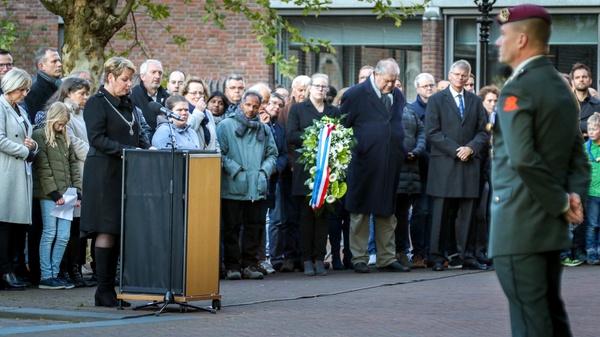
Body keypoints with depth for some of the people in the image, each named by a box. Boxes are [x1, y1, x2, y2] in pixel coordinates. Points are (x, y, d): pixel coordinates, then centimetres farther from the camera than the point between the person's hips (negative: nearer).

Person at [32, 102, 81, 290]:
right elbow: (43, 168, -8)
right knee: (50, 234, -5)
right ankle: (46, 277, -2)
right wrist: (54, 193, -12)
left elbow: (73, 166, 18)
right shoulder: (40, 137, -2)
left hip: (65, 195, 6)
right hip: (49, 195, -6)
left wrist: (77, 191, 7)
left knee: (64, 236, 2)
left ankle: (55, 273, 8)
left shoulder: (65, 139, 18)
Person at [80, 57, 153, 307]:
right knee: (107, 230, -7)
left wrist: (147, 150, 0)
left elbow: (137, 136, 21)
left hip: (126, 173, 8)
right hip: (104, 172, -8)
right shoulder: (97, 103, -6)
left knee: (119, 231, 5)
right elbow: (97, 138, -15)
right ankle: (104, 291, -4)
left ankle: (109, 288, 8)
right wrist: (128, 150, -21)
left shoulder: (127, 104, 18)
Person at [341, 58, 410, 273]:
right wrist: (351, 151, -3)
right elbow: (342, 126, -1)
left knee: (387, 213, 9)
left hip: (391, 164, 5)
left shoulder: (398, 96, 11)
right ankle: (359, 259, 6)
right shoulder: (356, 94, -5)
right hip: (364, 164, -5)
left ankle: (387, 259, 14)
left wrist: (403, 153, 14)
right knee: (360, 213, 0)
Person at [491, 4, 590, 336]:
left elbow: (522, 159, -24)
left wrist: (562, 203, -15)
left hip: (518, 223, -9)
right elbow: (578, 157, 15)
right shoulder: (561, 88, 16)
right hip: (550, 225, 9)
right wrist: (575, 196, 0)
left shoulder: (517, 89, -13)